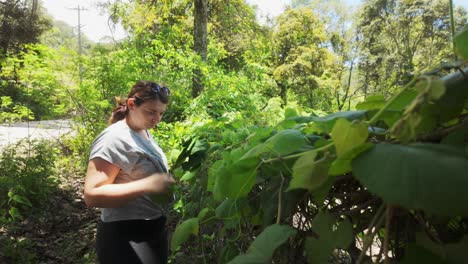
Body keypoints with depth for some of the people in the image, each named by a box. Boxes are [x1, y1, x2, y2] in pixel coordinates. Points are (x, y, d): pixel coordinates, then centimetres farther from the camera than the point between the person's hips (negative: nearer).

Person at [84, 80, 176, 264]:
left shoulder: (145, 134, 8)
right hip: (125, 237, -9)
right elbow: (92, 195, -25)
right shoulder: (114, 138, -20)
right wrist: (147, 185, -32)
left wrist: (166, 181, 2)